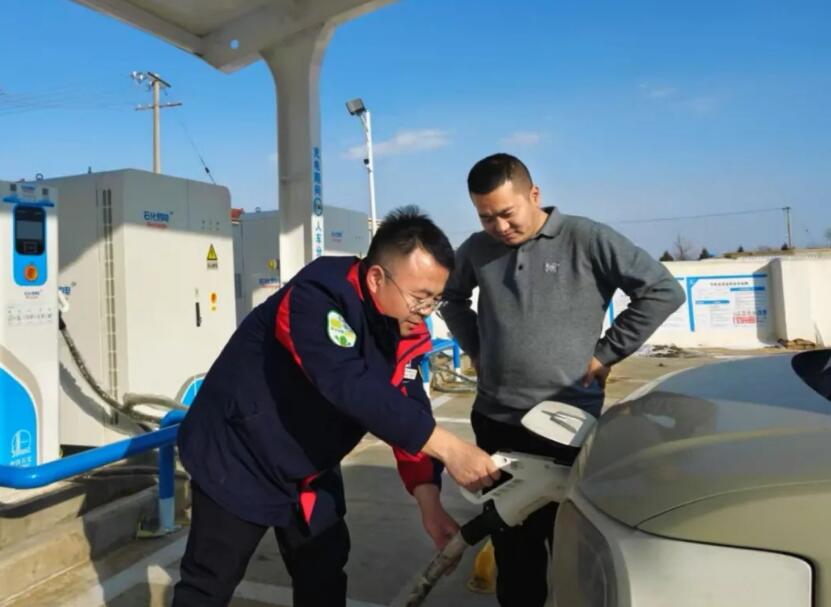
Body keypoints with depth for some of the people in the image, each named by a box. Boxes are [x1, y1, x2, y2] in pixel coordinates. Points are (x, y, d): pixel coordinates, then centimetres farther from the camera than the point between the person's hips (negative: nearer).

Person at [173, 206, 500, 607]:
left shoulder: (405, 330, -8)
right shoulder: (319, 296, -31)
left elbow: (410, 411, -9)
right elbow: (351, 388, -43)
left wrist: (428, 501, -18)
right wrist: (447, 447, -42)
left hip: (311, 469, 7)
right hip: (237, 457, -6)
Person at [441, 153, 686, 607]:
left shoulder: (585, 239, -9)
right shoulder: (477, 249, 4)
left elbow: (663, 291, -8)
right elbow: (451, 298, 22)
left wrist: (605, 353, -8)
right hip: (495, 420, 4)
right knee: (511, 539, 16)